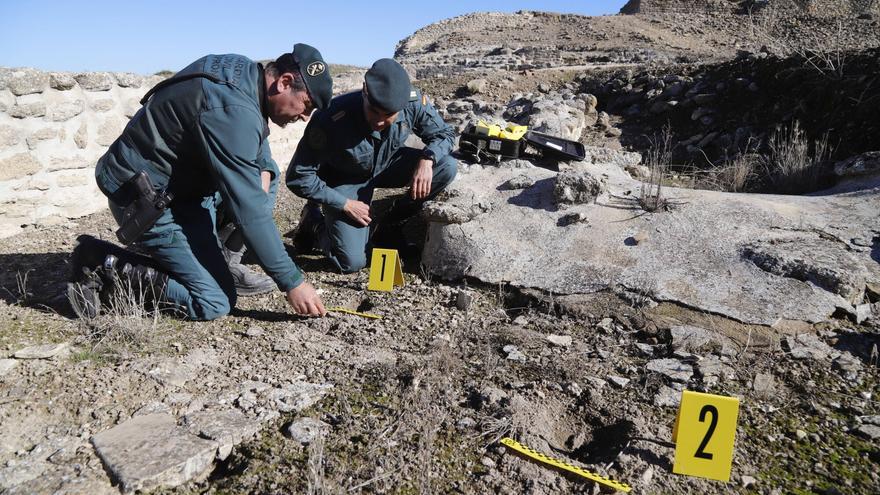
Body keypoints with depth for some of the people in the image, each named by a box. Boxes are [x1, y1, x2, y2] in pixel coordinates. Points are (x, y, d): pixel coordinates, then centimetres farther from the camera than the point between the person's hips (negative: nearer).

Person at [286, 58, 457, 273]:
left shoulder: (414, 102, -26)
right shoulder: (331, 120, -37)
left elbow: (444, 133, -6)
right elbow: (298, 177, -26)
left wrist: (427, 159, -28)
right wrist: (346, 204, -23)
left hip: (387, 166, 4)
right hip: (344, 180, -4)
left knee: (447, 167, -20)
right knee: (352, 263, -14)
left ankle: (389, 228, 1)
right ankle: (314, 221, 18)